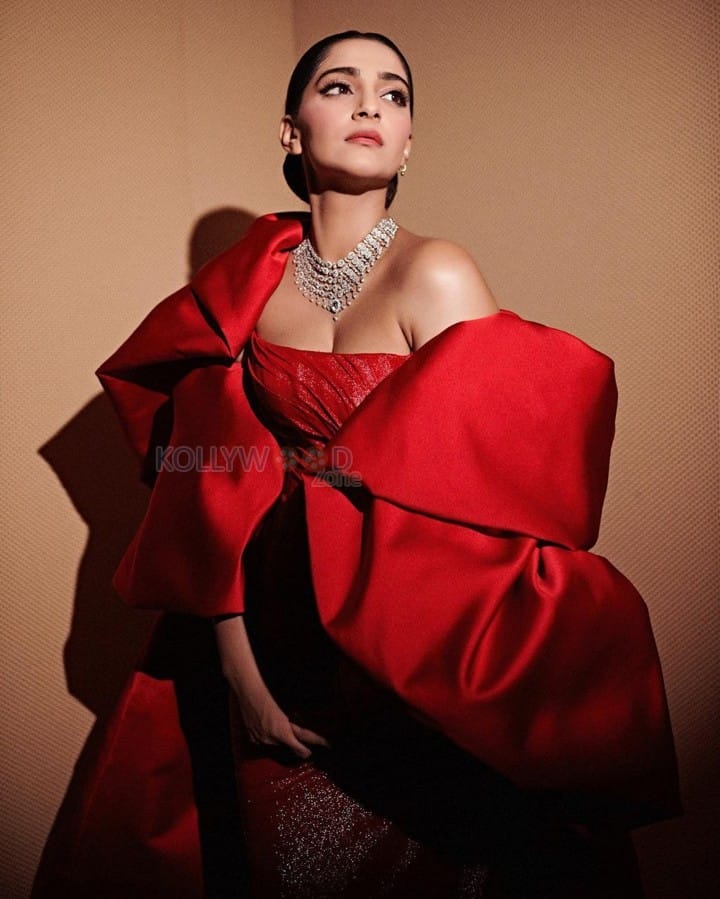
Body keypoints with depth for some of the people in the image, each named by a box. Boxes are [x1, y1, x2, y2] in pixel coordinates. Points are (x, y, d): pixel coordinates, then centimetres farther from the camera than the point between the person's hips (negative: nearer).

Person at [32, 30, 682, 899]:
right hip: (262, 630, 4)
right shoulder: (253, 279, -2)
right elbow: (217, 480, -4)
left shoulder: (436, 279, -15)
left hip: (400, 658, -4)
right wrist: (234, 653, -9)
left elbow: (477, 505, -16)